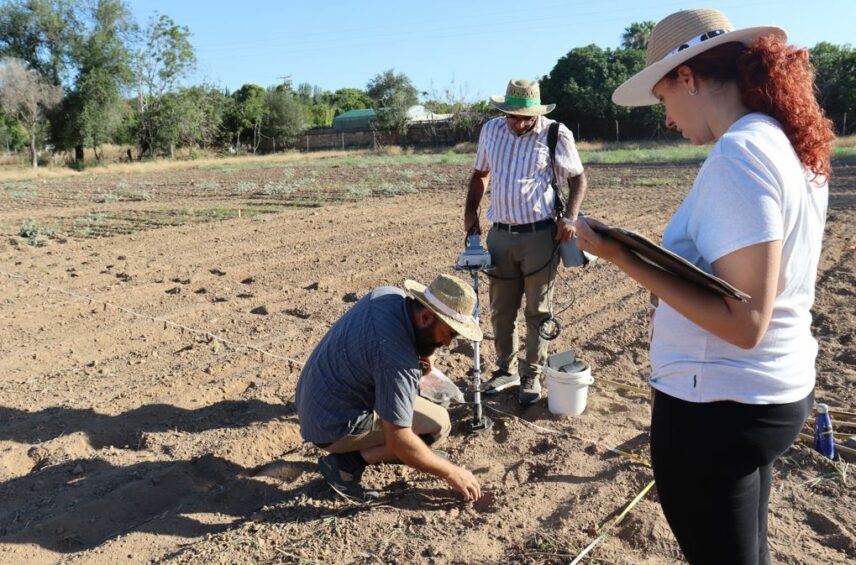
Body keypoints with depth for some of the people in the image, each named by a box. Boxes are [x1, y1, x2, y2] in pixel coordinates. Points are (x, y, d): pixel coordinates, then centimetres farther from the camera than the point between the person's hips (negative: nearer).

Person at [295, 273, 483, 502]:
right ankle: (347, 462, -6)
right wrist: (452, 473, -13)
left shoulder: (389, 294, -6)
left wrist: (423, 353, -1)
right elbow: (399, 441, -26)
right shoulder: (397, 359, -30)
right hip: (333, 426, -9)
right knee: (438, 423, -10)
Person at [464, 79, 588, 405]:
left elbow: (577, 178, 1)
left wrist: (570, 217, -12)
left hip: (540, 234, -4)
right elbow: (481, 173, 19)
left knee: (538, 311, 6)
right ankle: (506, 370, 28)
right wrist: (470, 211, 9)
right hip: (500, 234, 4)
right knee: (501, 310, 12)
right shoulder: (490, 130, 6)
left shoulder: (556, 134, -6)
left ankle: (532, 375, 21)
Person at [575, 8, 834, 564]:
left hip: (718, 404, -9)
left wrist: (625, 258, -24)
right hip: (780, 392, 9)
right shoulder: (795, 145, 5)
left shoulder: (739, 154, -23)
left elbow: (743, 322, -26)